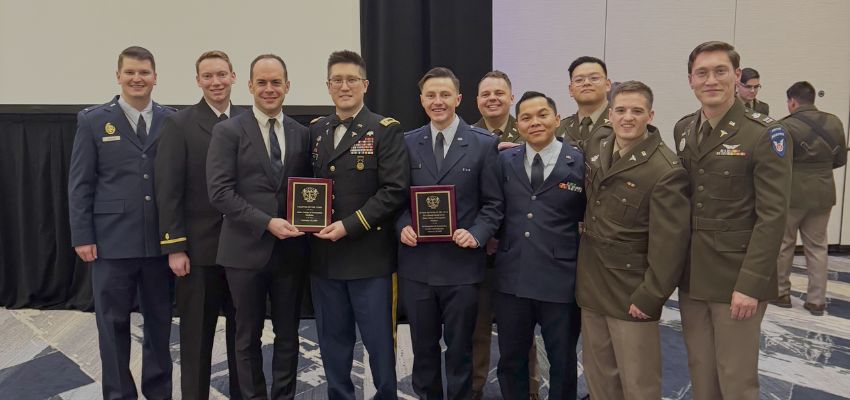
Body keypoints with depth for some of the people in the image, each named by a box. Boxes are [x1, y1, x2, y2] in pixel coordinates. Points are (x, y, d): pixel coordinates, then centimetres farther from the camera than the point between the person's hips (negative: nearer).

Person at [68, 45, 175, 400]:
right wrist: (82, 237, -5)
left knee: (160, 322, 12)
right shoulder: (93, 120, 2)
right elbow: (79, 184, 1)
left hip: (161, 241, 2)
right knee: (113, 325, 9)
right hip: (112, 241, -1)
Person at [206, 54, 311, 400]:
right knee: (248, 336, 11)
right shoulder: (228, 131, -3)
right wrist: (267, 222, -18)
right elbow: (220, 191, -11)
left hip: (291, 249, 3)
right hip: (246, 249, -3)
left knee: (288, 334, 13)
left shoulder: (302, 134, 8)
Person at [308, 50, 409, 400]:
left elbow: (395, 190, -13)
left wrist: (348, 226, -18)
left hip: (370, 254, -5)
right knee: (333, 341, 15)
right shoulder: (315, 130, 12)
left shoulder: (386, 130, -4)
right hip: (323, 254, 5)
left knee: (379, 340, 6)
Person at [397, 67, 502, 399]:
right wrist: (403, 226, -8)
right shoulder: (407, 143, 7)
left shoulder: (484, 143, -1)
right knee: (423, 346, 16)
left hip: (461, 264, -2)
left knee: (459, 347, 11)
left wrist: (476, 235, -16)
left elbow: (494, 203, -1)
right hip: (416, 263, 3)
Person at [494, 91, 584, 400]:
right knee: (511, 359, 18)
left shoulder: (581, 162, -4)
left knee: (562, 363, 16)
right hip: (511, 279, 3)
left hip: (561, 281, -2)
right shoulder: (504, 160, 5)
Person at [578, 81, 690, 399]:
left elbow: (669, 242, -18)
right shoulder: (596, 144, 2)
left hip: (630, 291, -6)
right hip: (591, 283, 7)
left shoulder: (667, 170, -19)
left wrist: (650, 297, -16)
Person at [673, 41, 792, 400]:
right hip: (691, 276, 5)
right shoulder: (683, 130, 7)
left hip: (736, 279, -5)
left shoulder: (765, 134, -11)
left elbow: (773, 215, -14)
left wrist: (750, 284, -18)